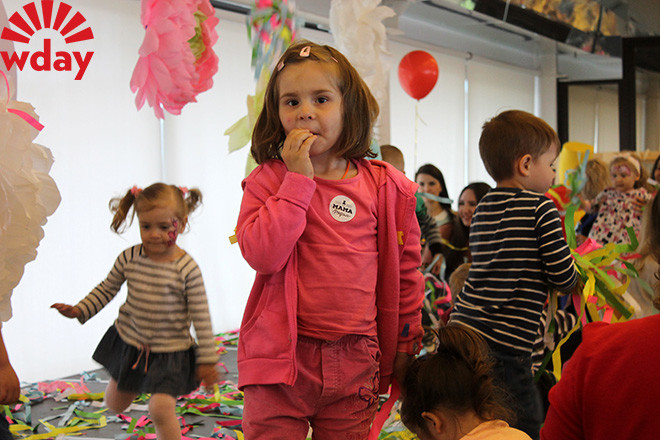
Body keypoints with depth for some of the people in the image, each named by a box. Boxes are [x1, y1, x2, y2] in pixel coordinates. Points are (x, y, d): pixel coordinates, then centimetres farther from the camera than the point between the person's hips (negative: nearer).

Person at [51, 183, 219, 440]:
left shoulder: (187, 269, -20)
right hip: (128, 342, 5)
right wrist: (79, 310, -4)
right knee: (115, 406, 21)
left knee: (161, 409, -18)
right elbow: (107, 289, 7)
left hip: (170, 352, -4)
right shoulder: (129, 258, -10)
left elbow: (201, 317, -14)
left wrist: (207, 360, -11)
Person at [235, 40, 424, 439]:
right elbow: (263, 255, -18)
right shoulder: (269, 181, -3)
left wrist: (406, 343, 15)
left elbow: (404, 269, 11)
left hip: (355, 364, 2)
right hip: (282, 359, -2)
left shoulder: (384, 186, 2)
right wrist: (299, 179, -18)